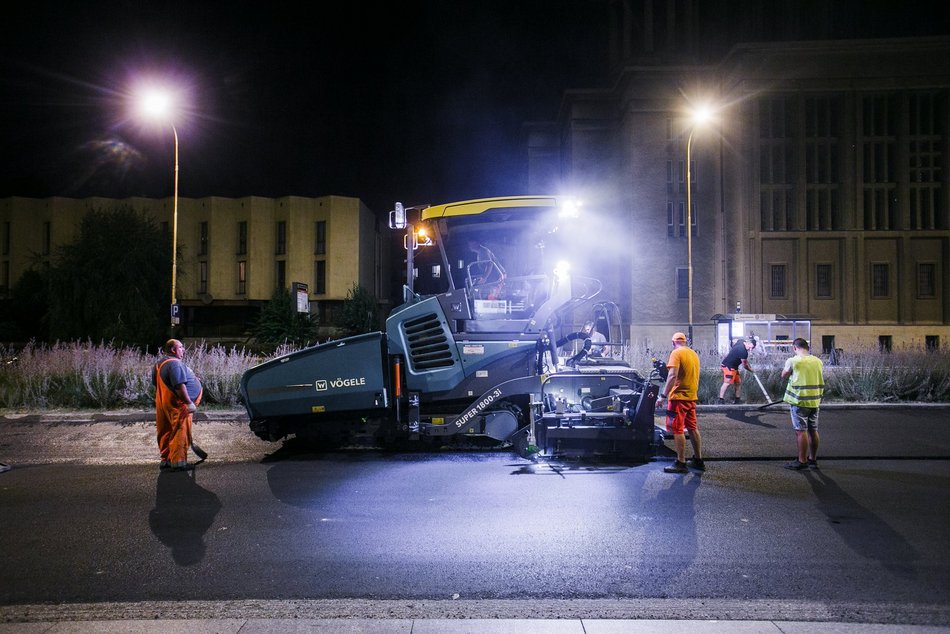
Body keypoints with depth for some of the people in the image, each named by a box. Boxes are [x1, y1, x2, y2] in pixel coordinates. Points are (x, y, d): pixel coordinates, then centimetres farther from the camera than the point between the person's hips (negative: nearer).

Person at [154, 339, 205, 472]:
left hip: (163, 403, 10)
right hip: (177, 404, -10)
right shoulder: (175, 363, -17)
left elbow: (155, 382, 25)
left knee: (167, 433, 15)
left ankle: (166, 459, 23)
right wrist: (189, 403, -23)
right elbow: (179, 386, -25)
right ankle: (178, 462, -5)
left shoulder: (160, 363, 16)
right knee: (180, 432, -6)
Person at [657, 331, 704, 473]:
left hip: (679, 397, -8)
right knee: (693, 429, 15)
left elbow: (672, 376, -21)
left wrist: (663, 396, -19)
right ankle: (698, 461, 20)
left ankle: (681, 464, -3)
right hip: (692, 397, 8)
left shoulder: (676, 353, -11)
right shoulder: (694, 354, 12)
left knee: (677, 430, -4)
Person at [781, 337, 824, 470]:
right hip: (815, 401, 6)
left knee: (801, 431, -1)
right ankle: (813, 459, 22)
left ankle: (802, 461, 2)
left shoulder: (793, 361, -10)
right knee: (813, 431, 13)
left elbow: (784, 376, 5)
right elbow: (820, 378, 16)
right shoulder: (818, 361, 6)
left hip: (800, 401, -6)